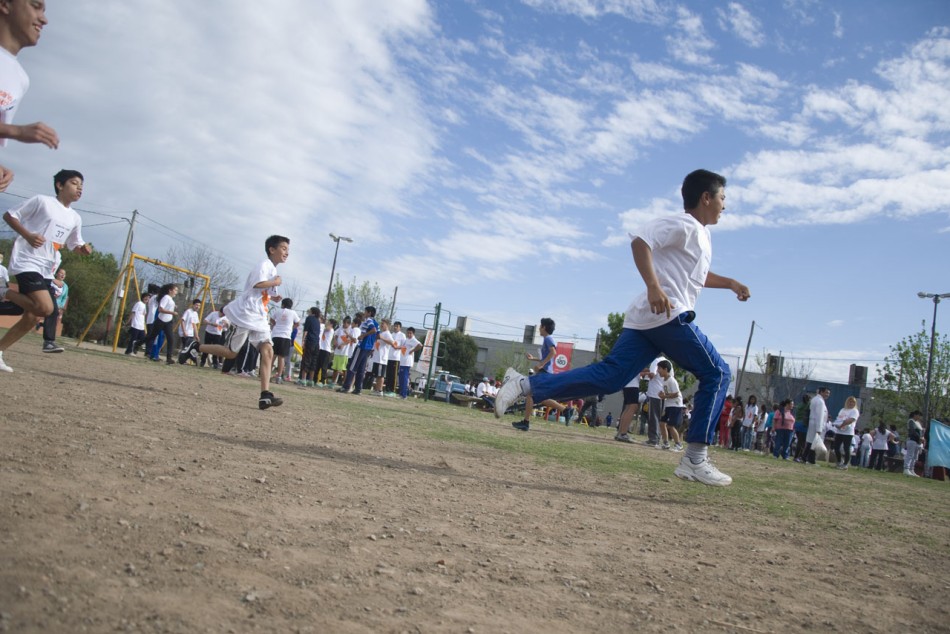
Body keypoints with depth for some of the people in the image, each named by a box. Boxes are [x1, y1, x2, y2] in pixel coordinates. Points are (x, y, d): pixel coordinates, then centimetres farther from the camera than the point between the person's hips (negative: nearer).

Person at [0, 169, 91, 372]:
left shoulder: (75, 218, 13)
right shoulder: (42, 201, -5)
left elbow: (74, 246, 23)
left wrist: (84, 249, -1)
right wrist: (28, 235, -17)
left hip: (46, 270, 8)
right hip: (27, 263, -8)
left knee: (31, 317, 7)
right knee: (45, 308, -25)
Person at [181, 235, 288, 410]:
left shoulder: (273, 270, 20)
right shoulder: (265, 264, -9)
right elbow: (257, 284, -28)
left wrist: (273, 297, 14)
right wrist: (275, 282, -13)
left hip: (259, 318, 8)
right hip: (246, 315, -8)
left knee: (268, 351, -10)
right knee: (231, 352, 1)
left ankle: (265, 395, -18)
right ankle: (197, 347, 24)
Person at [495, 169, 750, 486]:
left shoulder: (701, 234, 28)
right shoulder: (683, 224, -4)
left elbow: (699, 275, 46)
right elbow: (640, 240, -20)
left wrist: (730, 283, 35)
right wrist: (653, 286, -32)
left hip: (643, 319, 9)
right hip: (668, 315, -9)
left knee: (606, 377, -1)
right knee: (716, 373, -1)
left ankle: (525, 384, -8)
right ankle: (695, 459, -3)